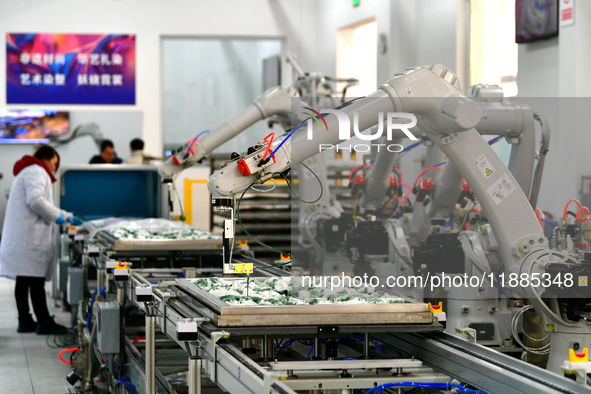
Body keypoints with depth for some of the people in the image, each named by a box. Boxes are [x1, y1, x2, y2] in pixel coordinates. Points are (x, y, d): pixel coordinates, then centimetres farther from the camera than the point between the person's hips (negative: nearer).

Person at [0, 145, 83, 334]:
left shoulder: (31, 172, 27)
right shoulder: (36, 172, -8)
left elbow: (43, 205, 34)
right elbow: (35, 200, -23)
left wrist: (67, 217, 30)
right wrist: (57, 216, -12)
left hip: (22, 236, 11)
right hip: (30, 236, -11)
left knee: (24, 281, 10)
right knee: (36, 280, -10)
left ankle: (25, 321, 13)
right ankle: (44, 322, -9)